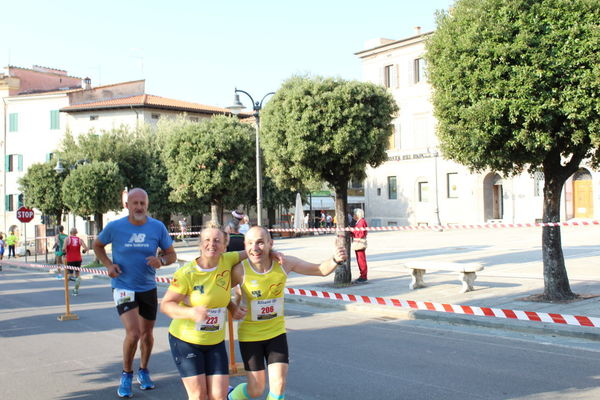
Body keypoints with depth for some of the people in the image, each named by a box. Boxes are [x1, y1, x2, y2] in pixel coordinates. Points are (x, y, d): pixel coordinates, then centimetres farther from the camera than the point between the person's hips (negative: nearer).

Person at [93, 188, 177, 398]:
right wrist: (108, 264, -8)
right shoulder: (114, 227, -10)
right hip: (123, 287, -3)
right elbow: (97, 245, 9)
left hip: (148, 288, 3)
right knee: (133, 333, -16)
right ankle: (126, 374, 8)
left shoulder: (158, 227, -8)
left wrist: (161, 260, -22)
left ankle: (143, 371, 40)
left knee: (147, 333, 16)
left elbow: (171, 254, 1)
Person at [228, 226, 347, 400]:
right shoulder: (240, 271, -21)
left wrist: (336, 259, -24)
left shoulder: (284, 264, -14)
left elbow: (321, 270, -4)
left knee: (279, 385, -2)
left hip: (277, 332, 2)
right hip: (250, 335, -2)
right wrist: (234, 308, -24)